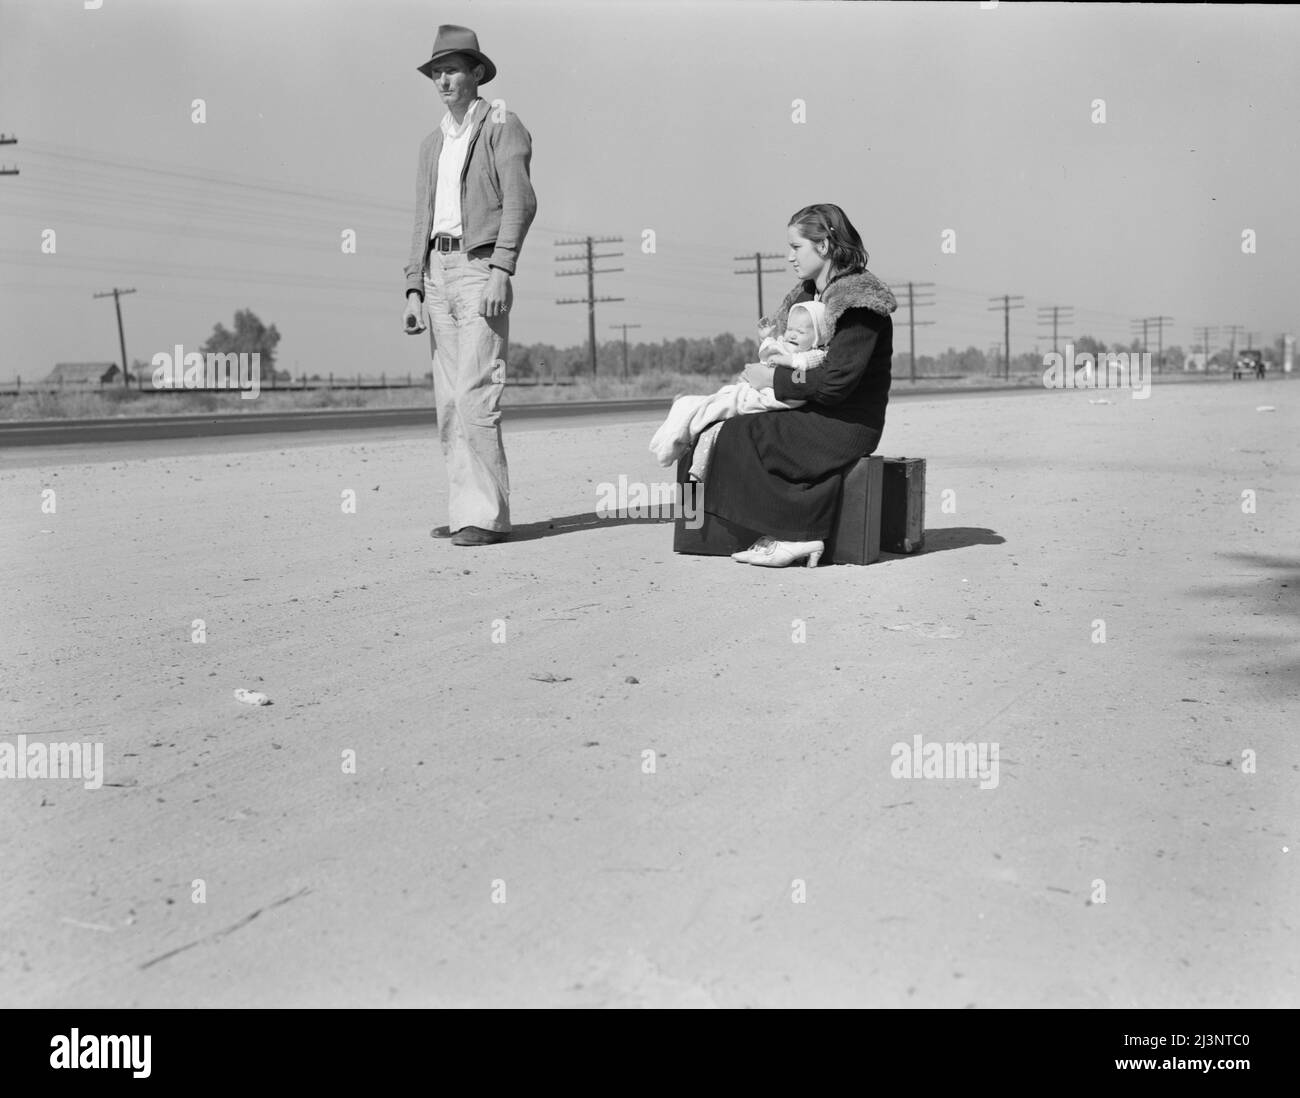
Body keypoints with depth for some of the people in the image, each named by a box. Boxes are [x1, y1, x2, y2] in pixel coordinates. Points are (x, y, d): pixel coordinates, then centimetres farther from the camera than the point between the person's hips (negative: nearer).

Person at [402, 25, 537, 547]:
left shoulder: (501, 125, 0)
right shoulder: (433, 143, 21)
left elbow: (520, 201, -11)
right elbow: (424, 221, 20)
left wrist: (501, 271, -21)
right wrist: (415, 290, 11)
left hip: (480, 266, -7)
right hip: (438, 272, 7)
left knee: (475, 396, -15)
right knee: (449, 401, 5)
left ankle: (487, 516, -13)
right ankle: (463, 511, 9)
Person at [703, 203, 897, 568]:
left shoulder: (858, 302, -13)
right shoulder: (808, 293, 17)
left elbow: (836, 380, -21)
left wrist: (776, 380, -15)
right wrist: (764, 369, 6)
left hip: (848, 424, -10)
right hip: (814, 415, 10)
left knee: (741, 434, -19)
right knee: (724, 424, -8)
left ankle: (792, 536, -16)